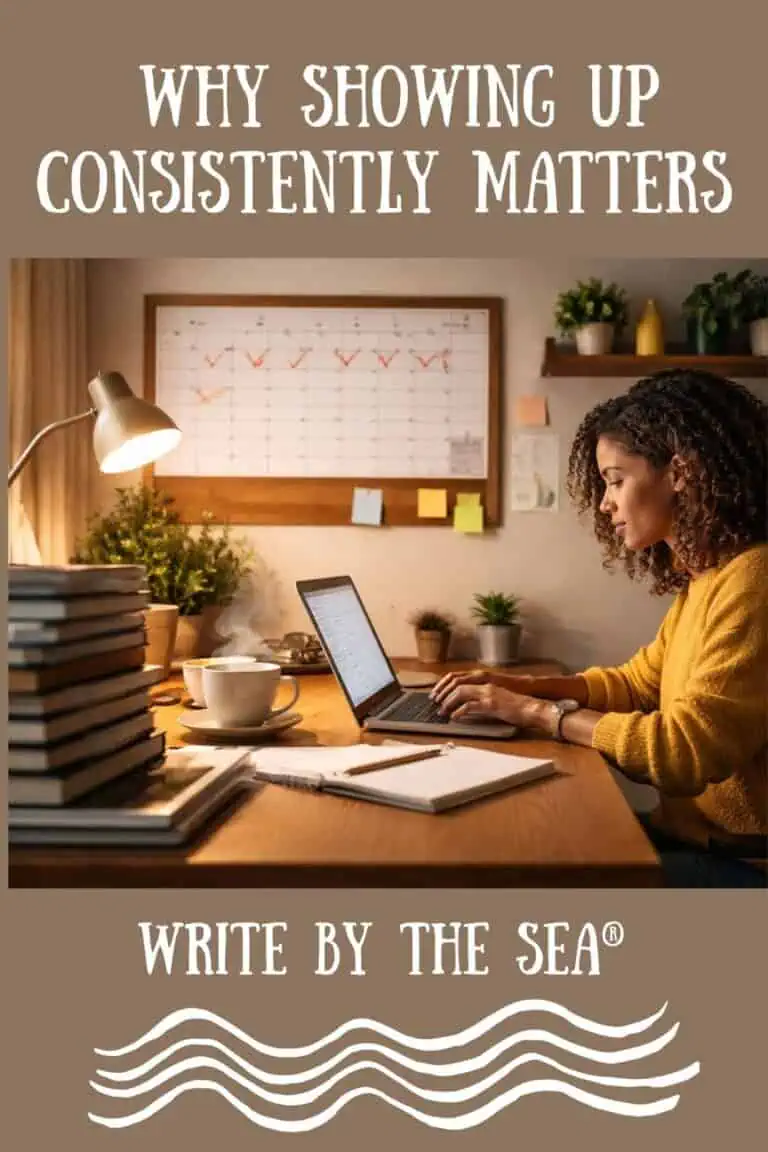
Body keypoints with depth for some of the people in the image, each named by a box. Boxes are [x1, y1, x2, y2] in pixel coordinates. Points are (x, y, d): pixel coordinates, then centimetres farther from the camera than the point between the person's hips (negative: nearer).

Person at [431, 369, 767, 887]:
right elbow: (637, 683, 21)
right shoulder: (703, 578, 9)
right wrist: (525, 686, 5)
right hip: (699, 835, 8)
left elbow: (686, 748, -25)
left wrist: (535, 712, -14)